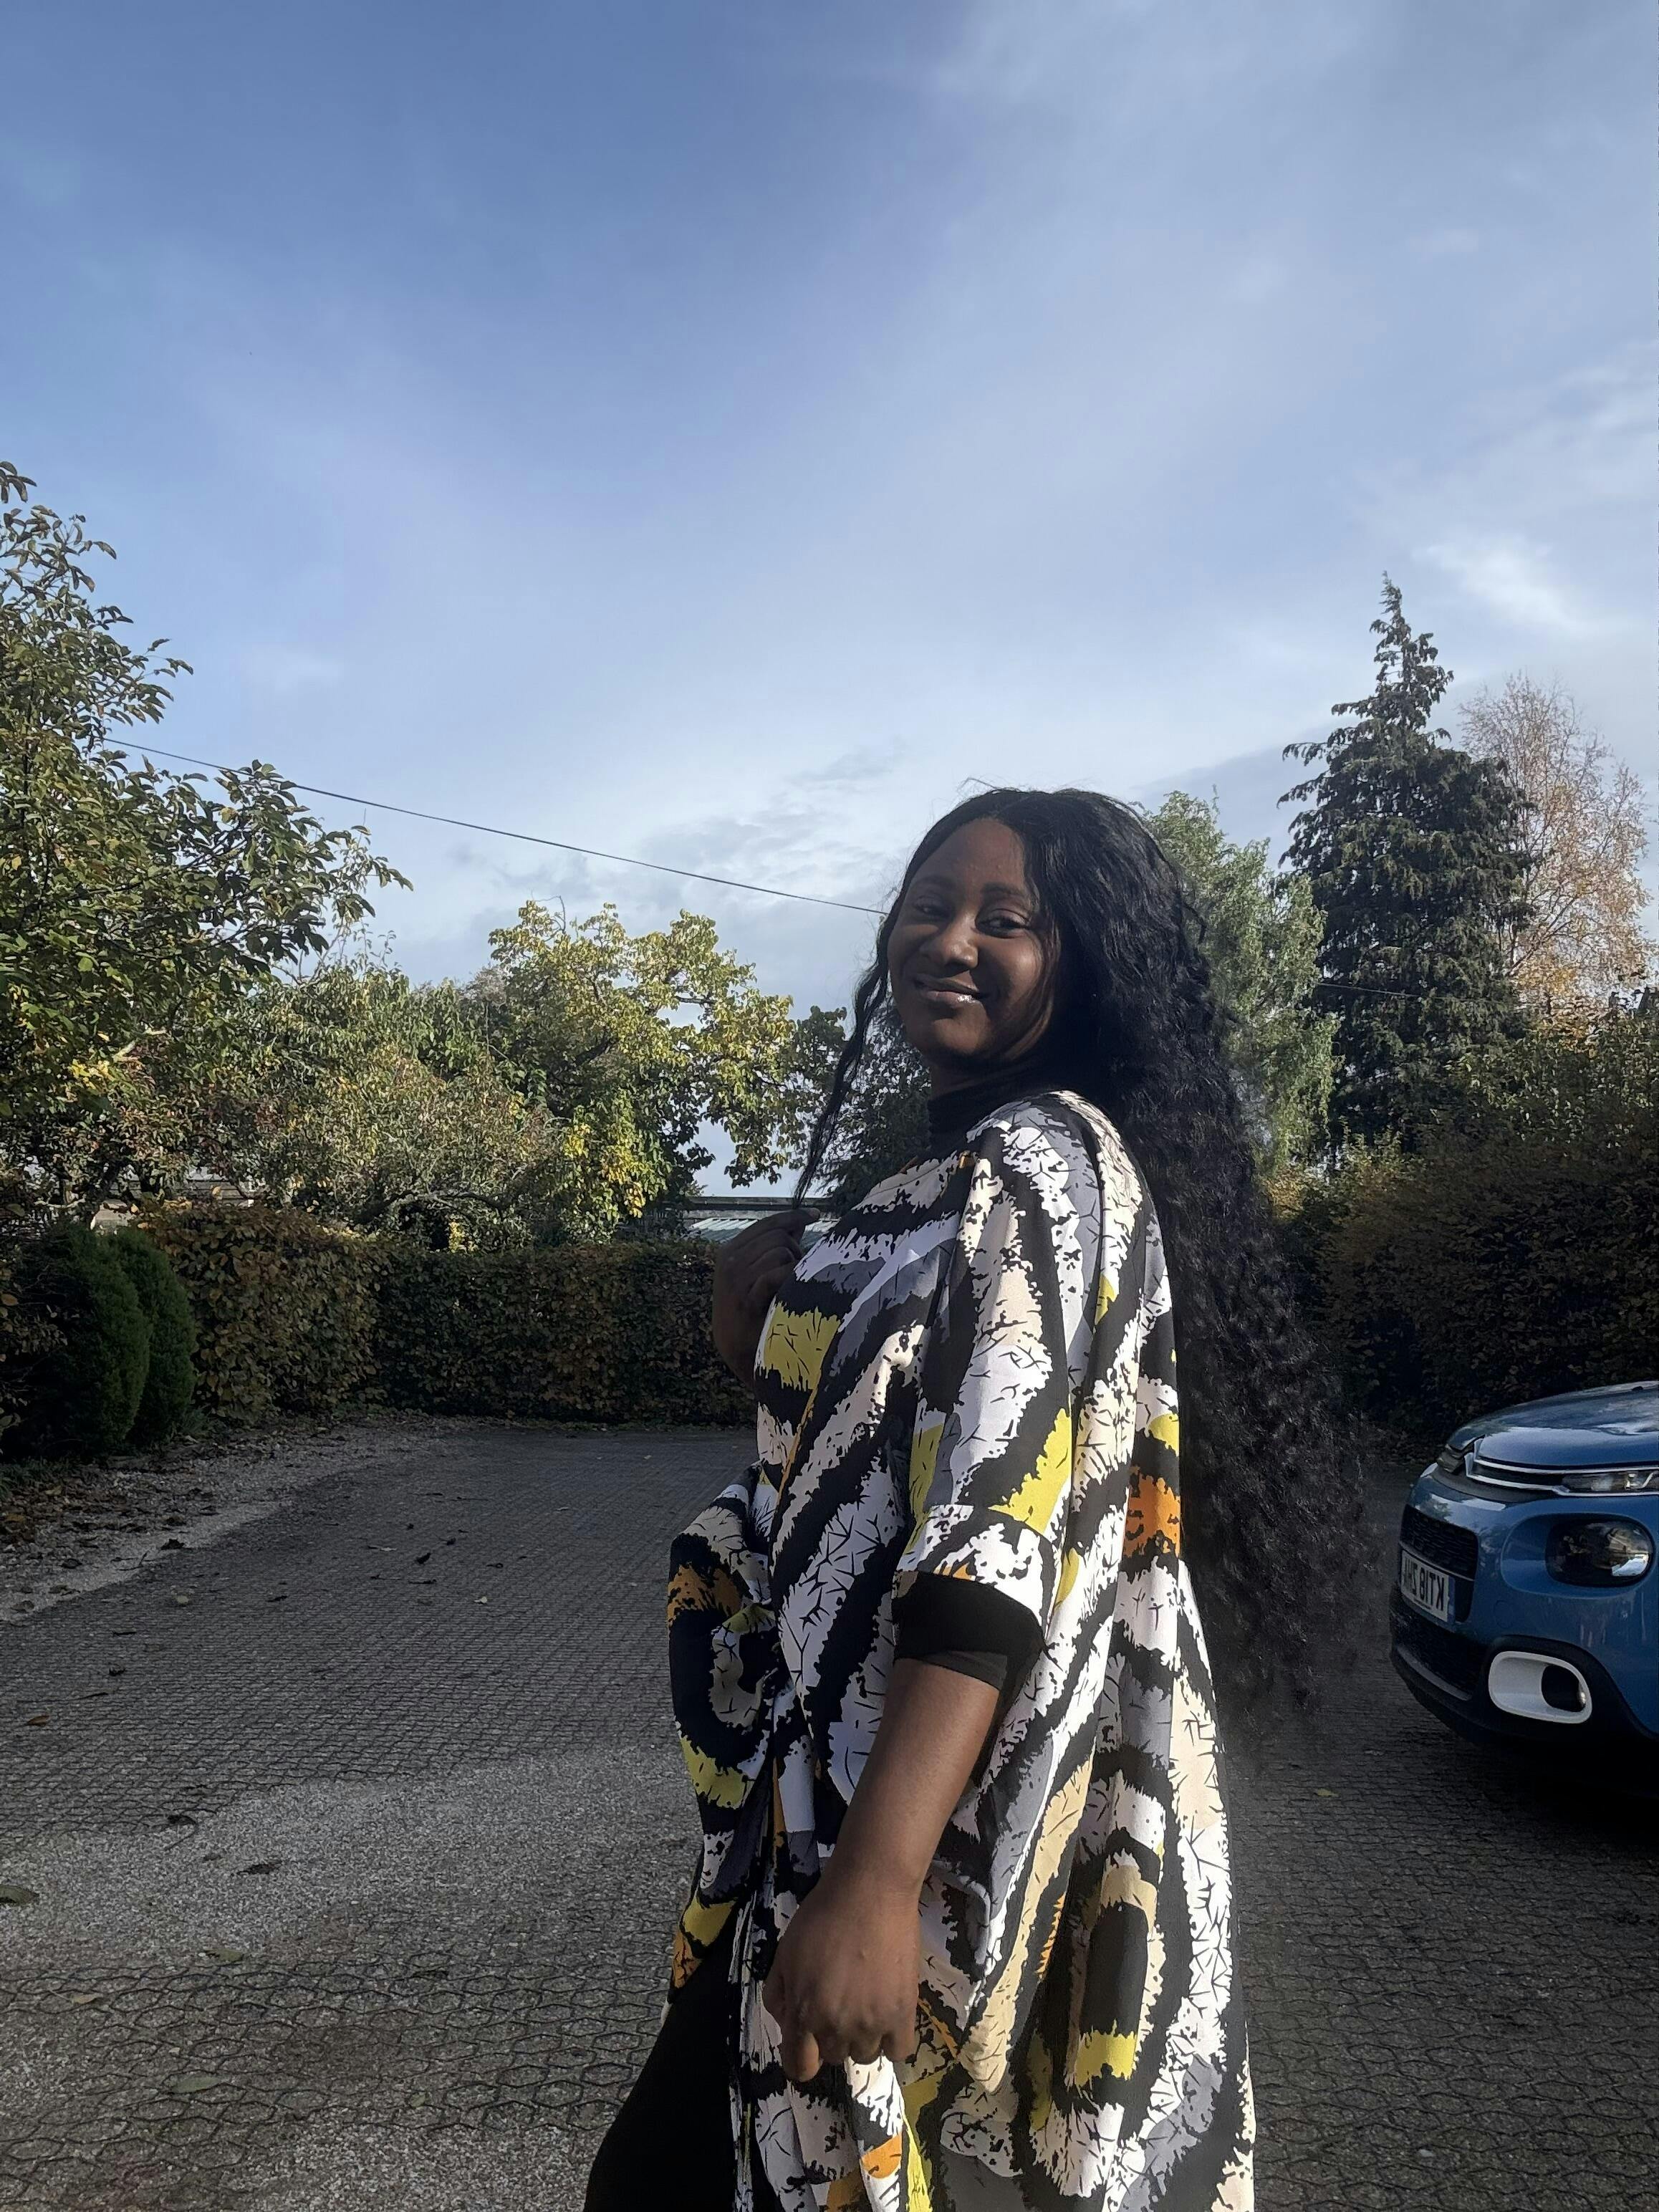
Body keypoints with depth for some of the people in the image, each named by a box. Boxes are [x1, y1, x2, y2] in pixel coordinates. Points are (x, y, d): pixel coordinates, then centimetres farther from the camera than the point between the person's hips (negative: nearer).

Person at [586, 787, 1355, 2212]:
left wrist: (877, 1878, -34)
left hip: (944, 1806, -9)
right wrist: (772, 1331, 0)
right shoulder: (962, 1163, 12)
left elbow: (1007, 1530, -28)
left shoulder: (1039, 1162, -17)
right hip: (850, 1776, 9)